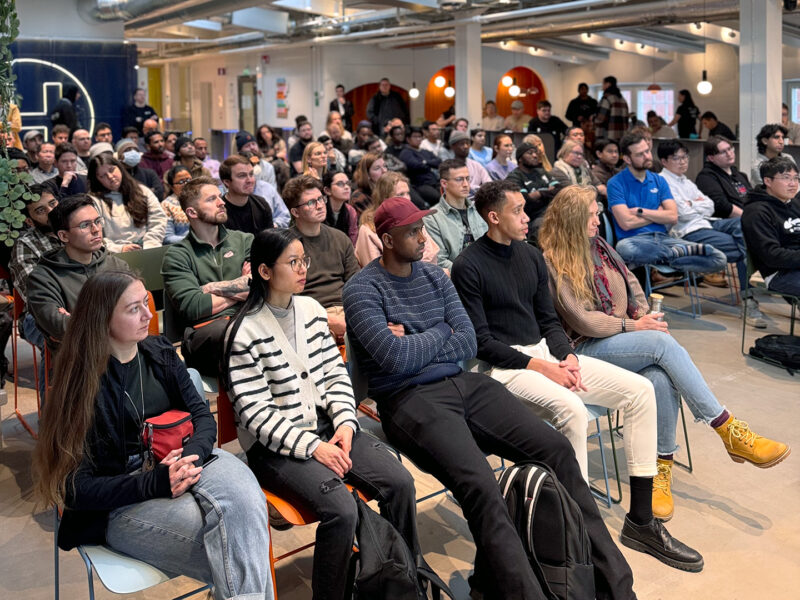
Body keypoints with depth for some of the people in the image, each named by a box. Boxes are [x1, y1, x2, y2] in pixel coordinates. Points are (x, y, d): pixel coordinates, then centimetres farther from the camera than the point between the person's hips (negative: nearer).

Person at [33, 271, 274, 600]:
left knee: (246, 501, -32)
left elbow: (202, 415, 7)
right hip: (124, 499, -4)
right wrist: (153, 483, -24)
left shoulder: (160, 353, 9)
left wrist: (191, 455, -17)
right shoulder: (81, 383, -6)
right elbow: (77, 488, -8)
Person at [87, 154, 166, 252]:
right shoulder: (94, 201, 6)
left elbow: (158, 222, 9)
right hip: (116, 255, -3)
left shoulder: (142, 191, 16)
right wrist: (119, 249, -15)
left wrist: (149, 246, -5)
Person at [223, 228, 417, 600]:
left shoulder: (311, 309, 7)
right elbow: (256, 414, -14)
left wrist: (344, 422, -5)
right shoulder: (245, 333, -12)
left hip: (326, 426, 6)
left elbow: (335, 373, 11)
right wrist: (313, 447, -20)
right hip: (275, 445, -6)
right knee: (341, 511, -28)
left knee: (400, 483, -13)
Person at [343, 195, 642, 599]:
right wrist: (441, 331, 0)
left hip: (464, 384, 6)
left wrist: (414, 346, -5)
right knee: (480, 487, -32)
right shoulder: (362, 290, -4)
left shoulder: (434, 276, 15)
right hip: (410, 399, -6)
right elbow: (394, 358, -16)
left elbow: (468, 343, 8)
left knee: (557, 449, -11)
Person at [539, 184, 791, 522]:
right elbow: (580, 320, -13)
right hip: (587, 348, -6)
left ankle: (662, 470, -20)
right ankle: (730, 432, -25)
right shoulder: (551, 263, -8)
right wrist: (632, 326, -11)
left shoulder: (598, 246, 15)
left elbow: (631, 284, 17)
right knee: (664, 344, -30)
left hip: (624, 336, 6)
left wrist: (644, 318, -2)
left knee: (660, 378, -28)